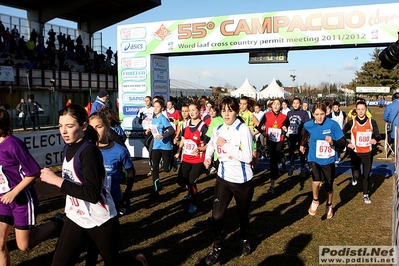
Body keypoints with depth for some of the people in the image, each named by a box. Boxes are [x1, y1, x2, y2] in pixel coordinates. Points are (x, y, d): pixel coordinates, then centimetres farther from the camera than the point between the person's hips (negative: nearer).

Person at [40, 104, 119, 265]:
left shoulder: (89, 151, -22)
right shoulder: (68, 148, 2)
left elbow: (93, 194, -30)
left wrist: (56, 180, -26)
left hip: (100, 221, -6)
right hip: (75, 219, 6)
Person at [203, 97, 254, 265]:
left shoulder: (243, 129, -17)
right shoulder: (218, 129, 1)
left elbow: (247, 157, -25)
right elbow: (211, 144, 24)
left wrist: (226, 145, -23)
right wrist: (208, 156, 6)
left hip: (242, 180, -4)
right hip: (223, 178, 4)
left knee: (243, 214, 16)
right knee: (217, 215, -3)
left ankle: (245, 240, 45)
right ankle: (216, 248, 19)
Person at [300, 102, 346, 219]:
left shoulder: (333, 124, -17)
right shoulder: (308, 125, -9)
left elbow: (343, 143, -15)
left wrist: (333, 142, -33)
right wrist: (302, 144, 26)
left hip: (328, 160, 0)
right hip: (314, 158, 0)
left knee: (329, 185, 15)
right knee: (316, 181, -24)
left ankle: (329, 206, 43)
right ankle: (315, 201, 7)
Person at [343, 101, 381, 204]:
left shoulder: (372, 122, -3)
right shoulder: (351, 122, -6)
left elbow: (378, 135, 2)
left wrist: (375, 139, -20)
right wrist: (347, 144, -10)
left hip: (367, 152, 1)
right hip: (355, 152, -1)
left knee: (366, 175, 8)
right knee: (356, 175, -4)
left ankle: (366, 195, 25)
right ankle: (354, 178, 34)